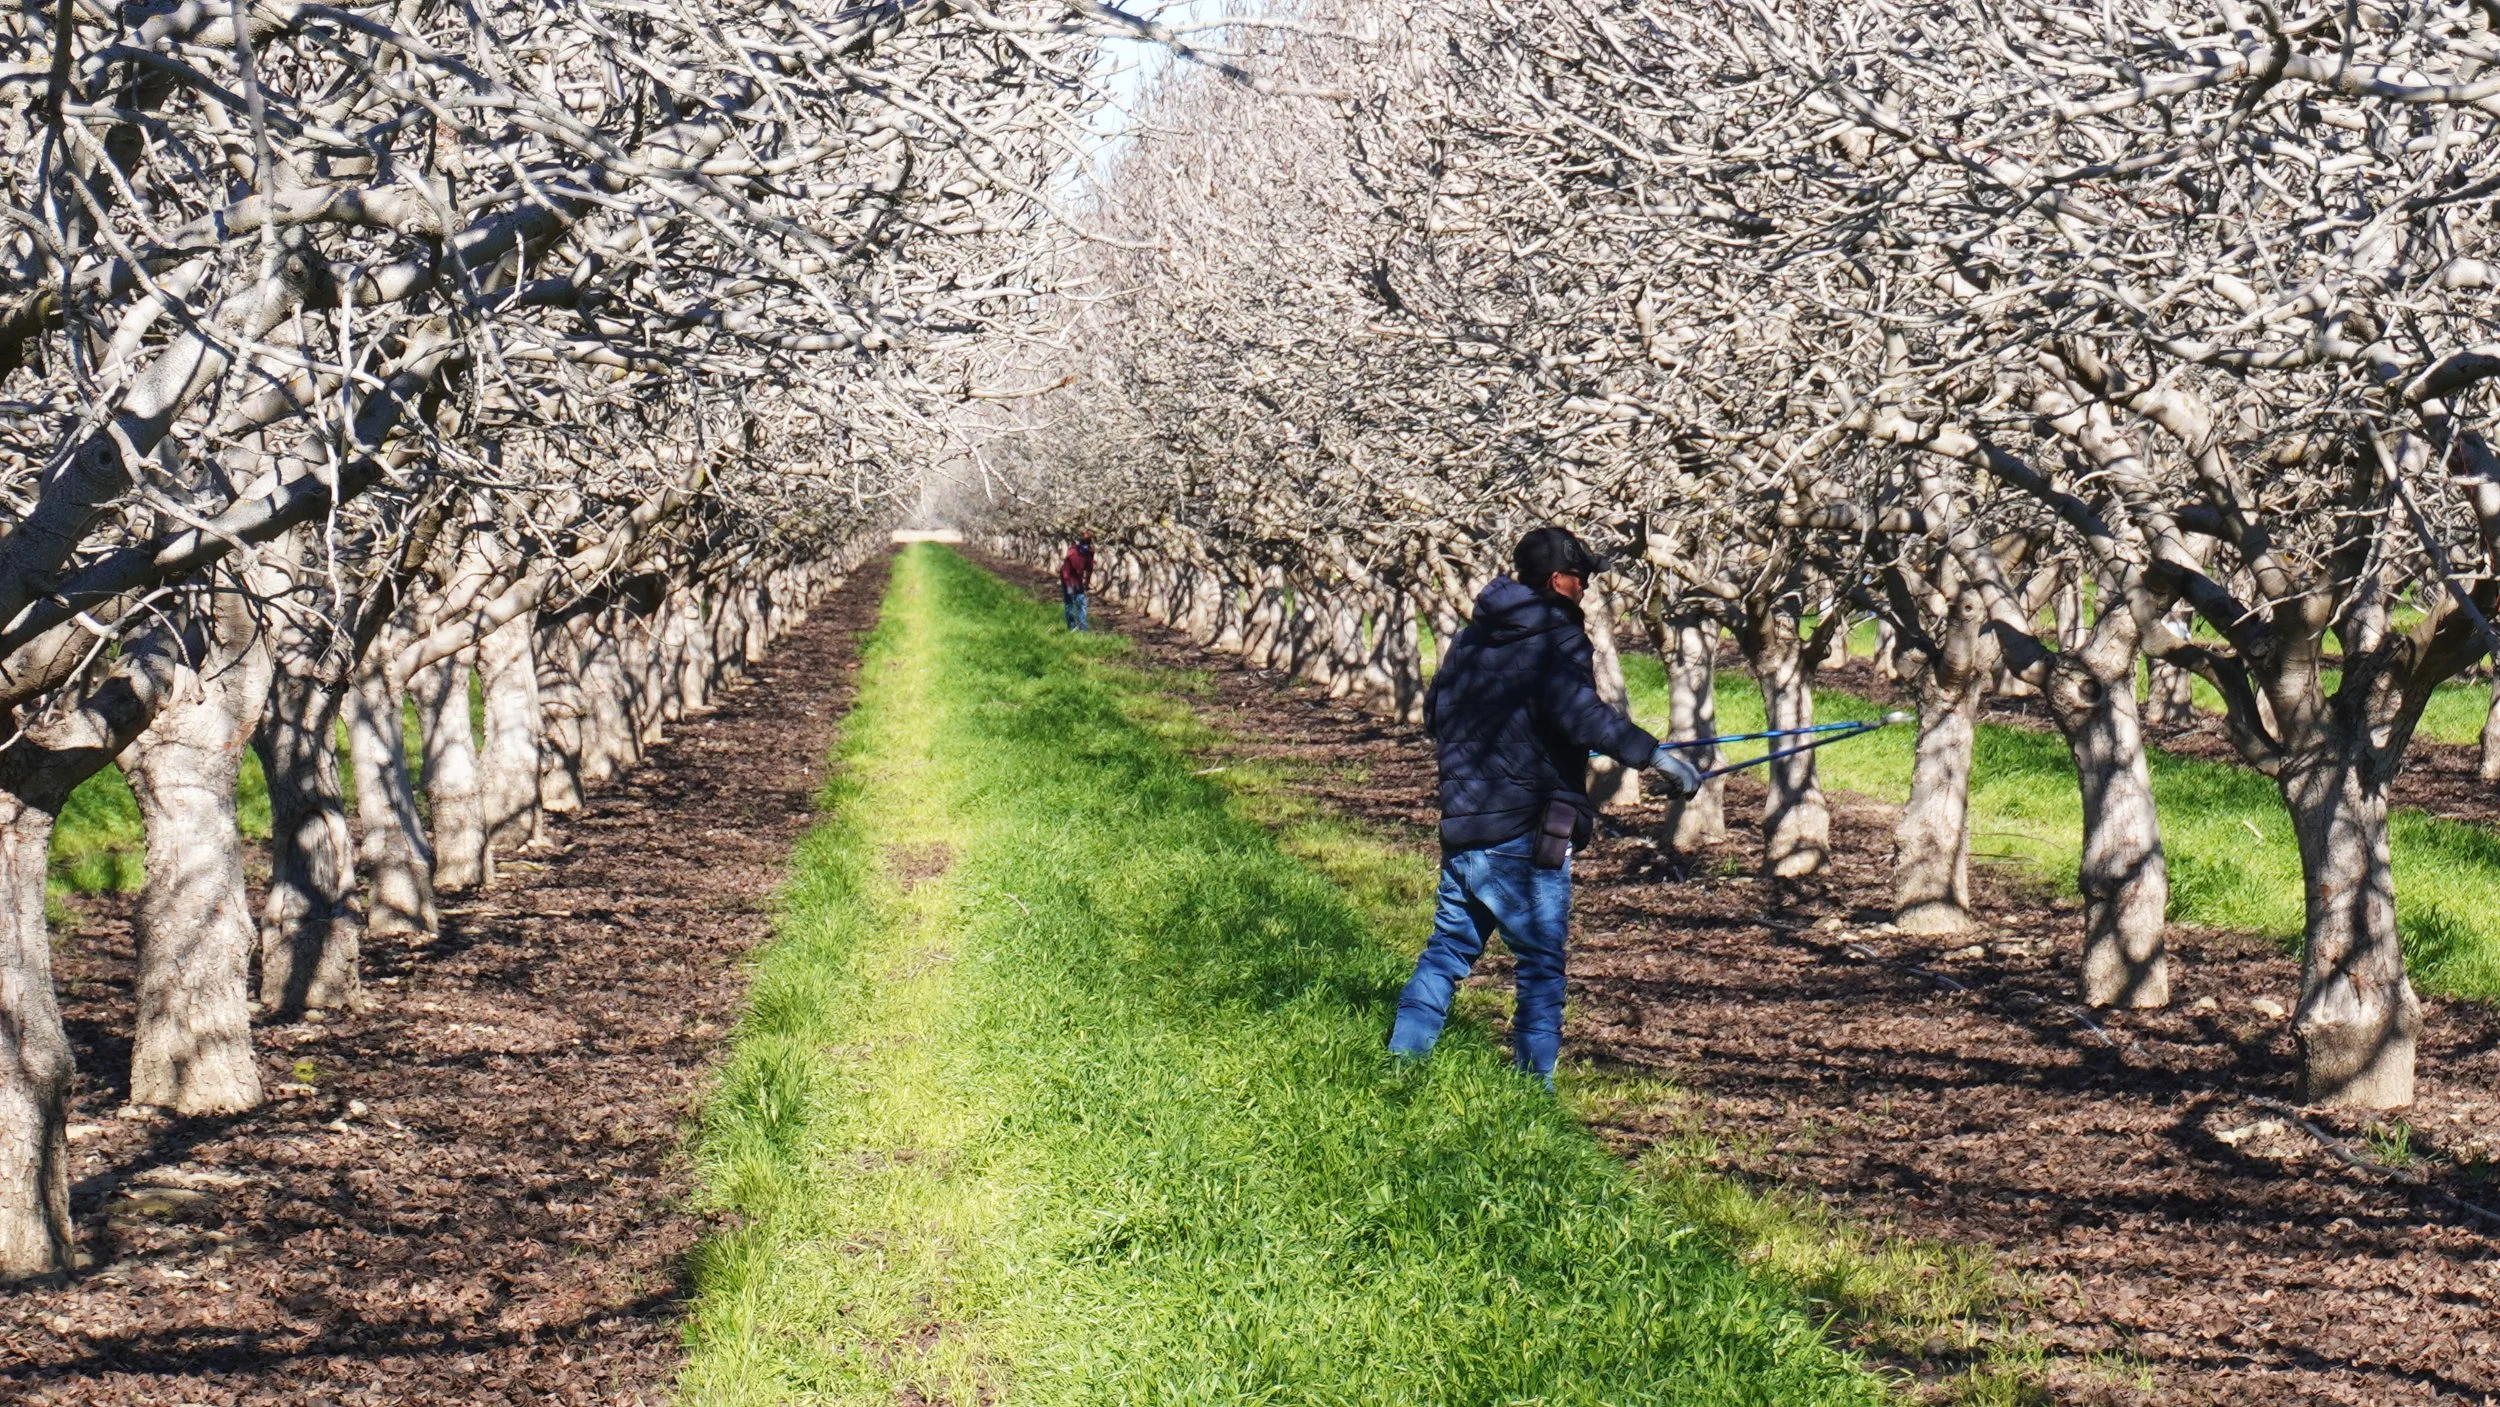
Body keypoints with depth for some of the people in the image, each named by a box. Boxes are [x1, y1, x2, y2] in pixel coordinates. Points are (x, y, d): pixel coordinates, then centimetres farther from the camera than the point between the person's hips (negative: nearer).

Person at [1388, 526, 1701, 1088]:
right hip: (1524, 836, -7)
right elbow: (1577, 713, -28)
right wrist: (1653, 754, -31)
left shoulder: (1473, 636, 13)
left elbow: (1433, 714, 21)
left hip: (1460, 826, 7)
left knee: (1446, 950, 16)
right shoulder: (1558, 640, -10)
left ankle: (1400, 1064, 13)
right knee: (1542, 964, 3)